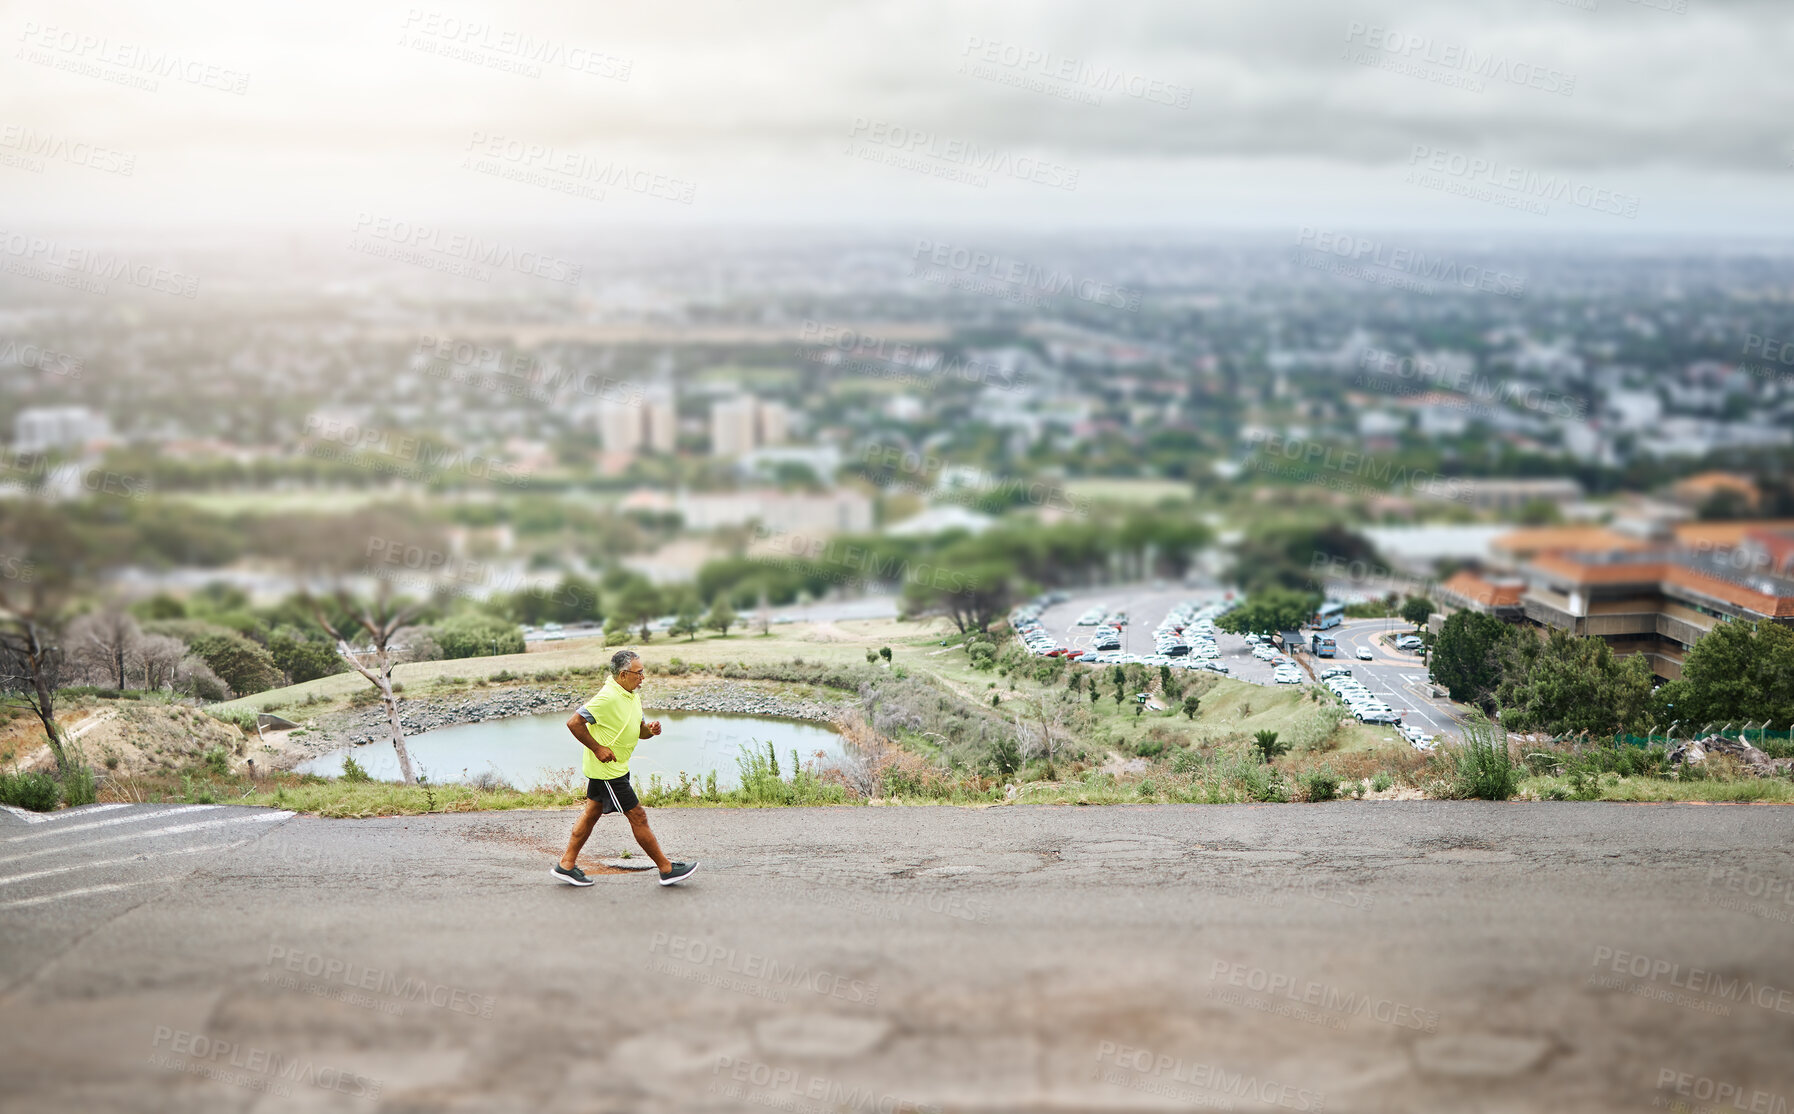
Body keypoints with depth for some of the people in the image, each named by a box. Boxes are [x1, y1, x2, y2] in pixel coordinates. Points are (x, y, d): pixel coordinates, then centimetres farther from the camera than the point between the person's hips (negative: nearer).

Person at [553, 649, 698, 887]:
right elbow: (574, 722, -24)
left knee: (592, 812, 15)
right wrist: (597, 748, -22)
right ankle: (667, 870, 4)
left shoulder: (632, 697, 7)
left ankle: (566, 865, 24)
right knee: (637, 816, -3)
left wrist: (651, 729, -6)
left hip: (617, 767, 10)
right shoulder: (607, 698, -24)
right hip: (607, 770, -10)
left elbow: (639, 730, 17)